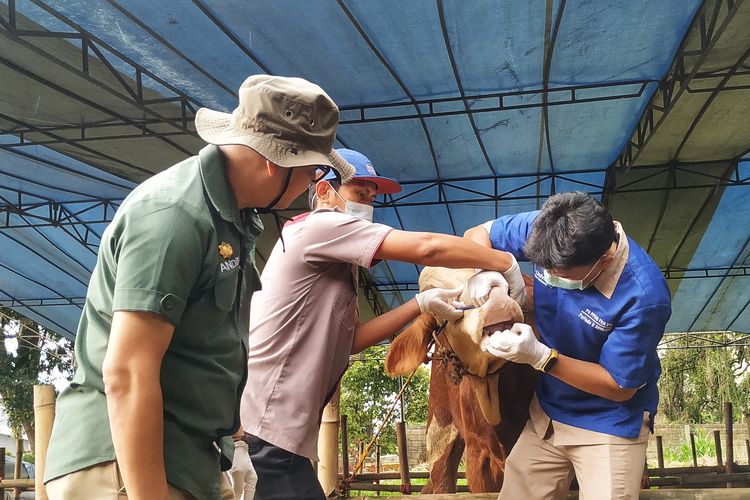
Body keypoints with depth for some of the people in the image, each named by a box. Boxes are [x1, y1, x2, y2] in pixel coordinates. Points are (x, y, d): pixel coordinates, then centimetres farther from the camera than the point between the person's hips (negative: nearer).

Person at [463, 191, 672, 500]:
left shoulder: (644, 297, -30)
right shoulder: (549, 231, -16)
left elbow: (620, 387, -19)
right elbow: (478, 235, 1)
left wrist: (540, 356, -28)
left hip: (610, 425, -5)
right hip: (546, 412, 5)